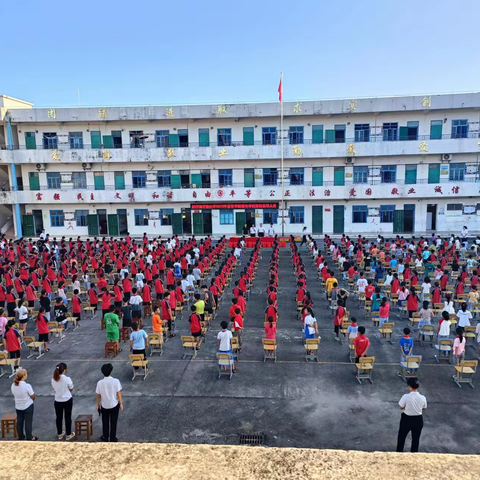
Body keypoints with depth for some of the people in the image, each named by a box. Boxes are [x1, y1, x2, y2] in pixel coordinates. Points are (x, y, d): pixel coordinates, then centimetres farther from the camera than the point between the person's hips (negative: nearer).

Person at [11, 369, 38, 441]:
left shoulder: (13, 385, -12)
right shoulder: (27, 386, -28)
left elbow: (15, 394, 3)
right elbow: (33, 397, -18)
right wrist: (32, 400, 4)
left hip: (18, 407, 5)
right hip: (28, 406, -5)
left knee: (19, 422, 20)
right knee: (28, 422, 10)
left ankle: (21, 437, 34)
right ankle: (29, 438, 23)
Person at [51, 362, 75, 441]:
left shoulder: (53, 379, -10)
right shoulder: (67, 379, -22)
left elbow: (54, 389, 2)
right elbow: (71, 389, -9)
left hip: (57, 401, 4)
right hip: (67, 400, -4)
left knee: (59, 418, 19)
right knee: (68, 417, 12)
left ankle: (60, 434, 33)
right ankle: (68, 435, 23)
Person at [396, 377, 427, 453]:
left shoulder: (406, 396, -24)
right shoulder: (422, 398, -15)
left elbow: (401, 407, -13)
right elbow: (424, 408, 1)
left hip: (406, 419, -2)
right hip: (418, 420, 2)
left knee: (401, 437, 19)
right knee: (416, 438, 22)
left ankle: (399, 452, 31)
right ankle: (413, 453, 35)